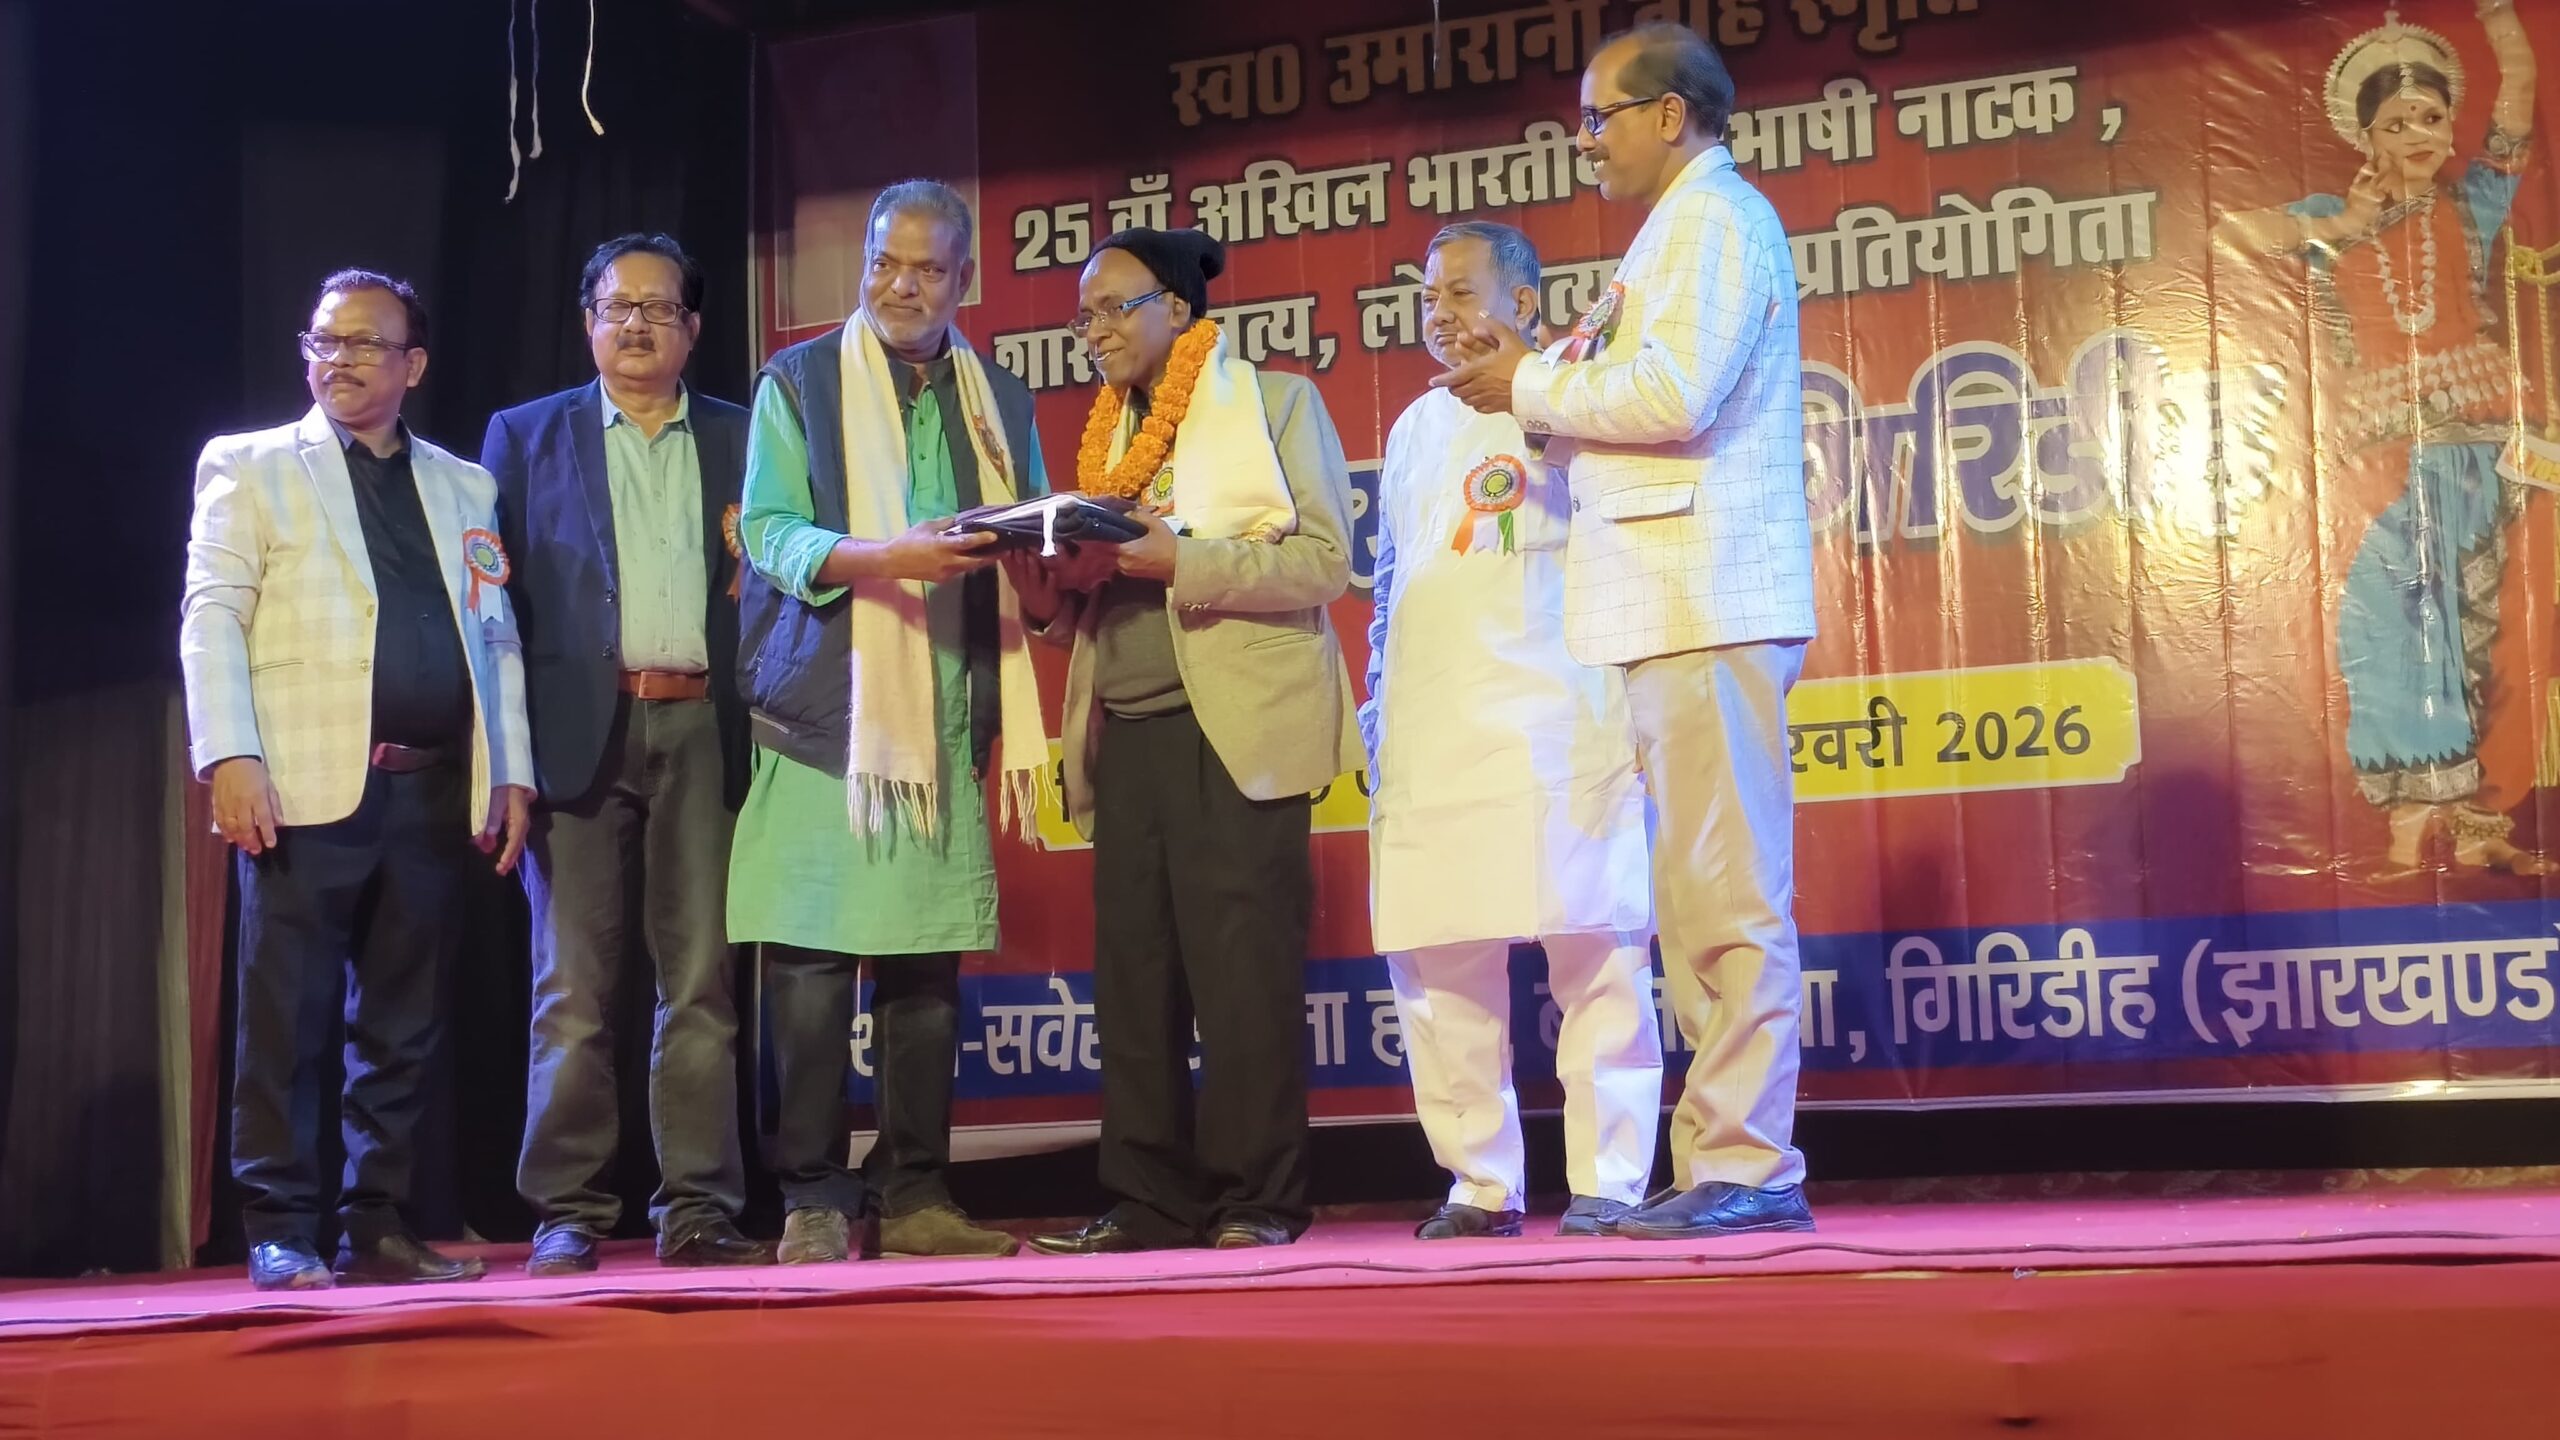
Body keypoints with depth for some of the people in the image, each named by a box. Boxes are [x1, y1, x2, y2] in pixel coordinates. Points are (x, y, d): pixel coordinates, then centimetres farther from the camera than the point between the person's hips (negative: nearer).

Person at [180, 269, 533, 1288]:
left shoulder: (463, 487, 18)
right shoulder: (251, 467, 9)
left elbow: (497, 638, 16)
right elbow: (212, 617, 0)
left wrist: (511, 773, 7)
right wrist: (229, 758, -12)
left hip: (432, 791, 3)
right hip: (308, 785, -3)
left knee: (404, 1025, 5)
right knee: (290, 1017, -3)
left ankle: (377, 1227, 12)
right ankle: (281, 1233, 3)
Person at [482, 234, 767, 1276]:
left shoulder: (739, 440, 15)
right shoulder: (525, 437, 13)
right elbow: (498, 593, 7)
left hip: (702, 732, 1)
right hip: (580, 731, -1)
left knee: (702, 981, 0)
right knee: (575, 986, -1)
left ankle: (698, 1209, 5)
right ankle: (568, 1216, 3)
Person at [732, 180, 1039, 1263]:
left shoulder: (1001, 400, 19)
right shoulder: (799, 383, 7)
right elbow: (770, 534, -3)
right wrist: (881, 555, -20)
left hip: (946, 721, 4)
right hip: (828, 713, -3)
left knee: (929, 965, 3)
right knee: (811, 961, -7)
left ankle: (915, 1196, 10)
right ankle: (812, 1201, 0)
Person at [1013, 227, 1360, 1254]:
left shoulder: (1276, 402, 6)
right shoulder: (1110, 436, 22)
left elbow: (1324, 560, -6)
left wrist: (1182, 559, -17)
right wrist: (1047, 582, -2)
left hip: (1234, 732, -5)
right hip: (1127, 736, 5)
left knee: (1244, 973, -6)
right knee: (1133, 977, 1)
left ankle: (1257, 1200, -1)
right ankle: (1148, 1201, 6)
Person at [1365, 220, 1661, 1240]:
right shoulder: (1416, 427, 22)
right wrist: (1378, 710, 19)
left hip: (1557, 726, -5)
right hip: (1432, 734, 6)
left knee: (1594, 954, -4)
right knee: (1433, 962, 4)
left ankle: (1609, 1181, 4)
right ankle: (1480, 1183, 14)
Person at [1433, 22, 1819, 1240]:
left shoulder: (1715, 219, -6)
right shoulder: (1681, 228, 23)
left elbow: (1673, 397, -19)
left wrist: (1533, 386, -7)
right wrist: (1548, 396, 7)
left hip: (1707, 603, -10)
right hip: (1674, 607, 10)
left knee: (1726, 894, -9)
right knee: (1700, 897, 10)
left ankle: (1743, 1165, -7)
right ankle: (1729, 1162, 14)